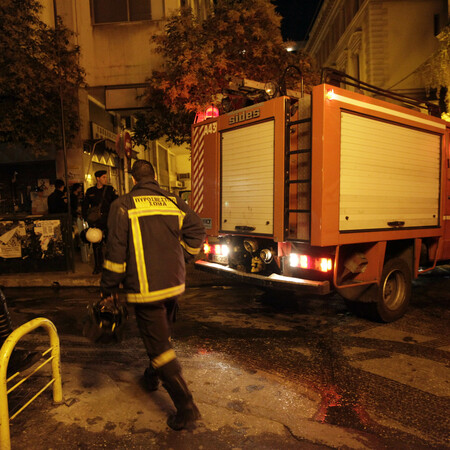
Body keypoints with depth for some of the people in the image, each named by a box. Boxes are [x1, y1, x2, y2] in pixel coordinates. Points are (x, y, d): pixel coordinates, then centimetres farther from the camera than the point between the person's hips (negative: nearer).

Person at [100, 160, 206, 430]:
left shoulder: (124, 205, -6)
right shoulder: (174, 202, 6)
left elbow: (116, 249, -10)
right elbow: (197, 231, 0)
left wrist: (109, 286, 0)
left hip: (146, 288, -5)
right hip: (175, 283, 6)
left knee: (159, 345, 1)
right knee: (163, 333, 26)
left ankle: (186, 406, 1)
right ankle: (153, 376, 48)